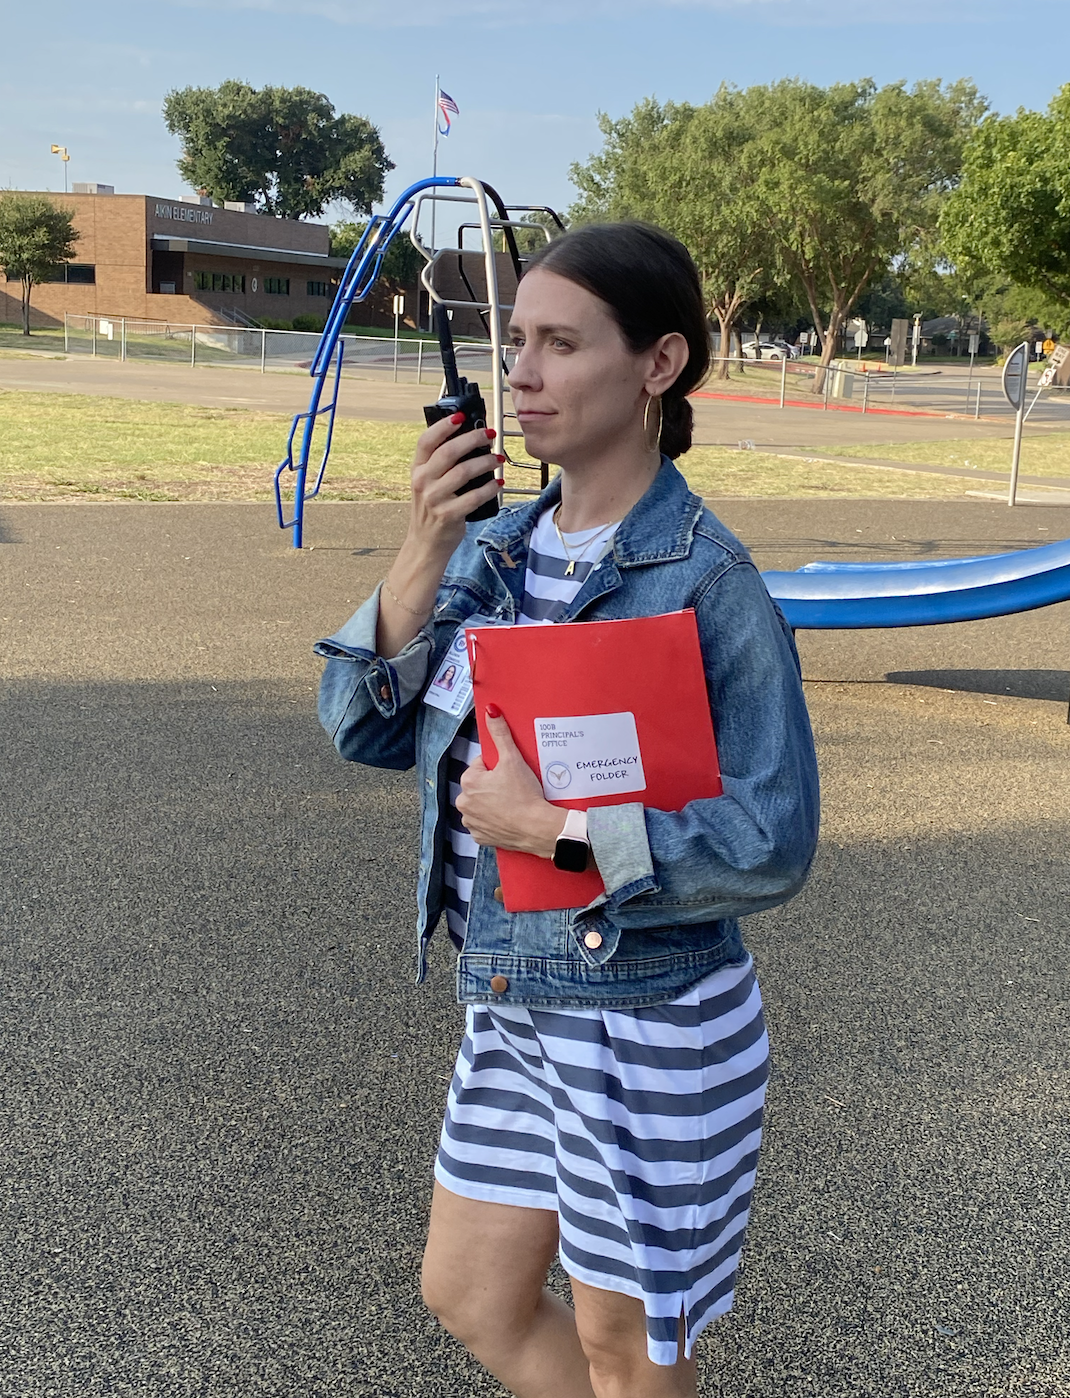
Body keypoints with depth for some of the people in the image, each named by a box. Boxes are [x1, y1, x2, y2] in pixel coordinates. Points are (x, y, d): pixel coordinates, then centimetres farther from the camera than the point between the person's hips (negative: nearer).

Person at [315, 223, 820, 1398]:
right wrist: (425, 555, -15)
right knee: (470, 1296, 23)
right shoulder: (498, 545, 0)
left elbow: (771, 845, -23)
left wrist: (554, 823, -24)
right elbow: (364, 728, -4)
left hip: (651, 1021, -7)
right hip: (510, 999, 7)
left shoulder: (705, 580, -19)